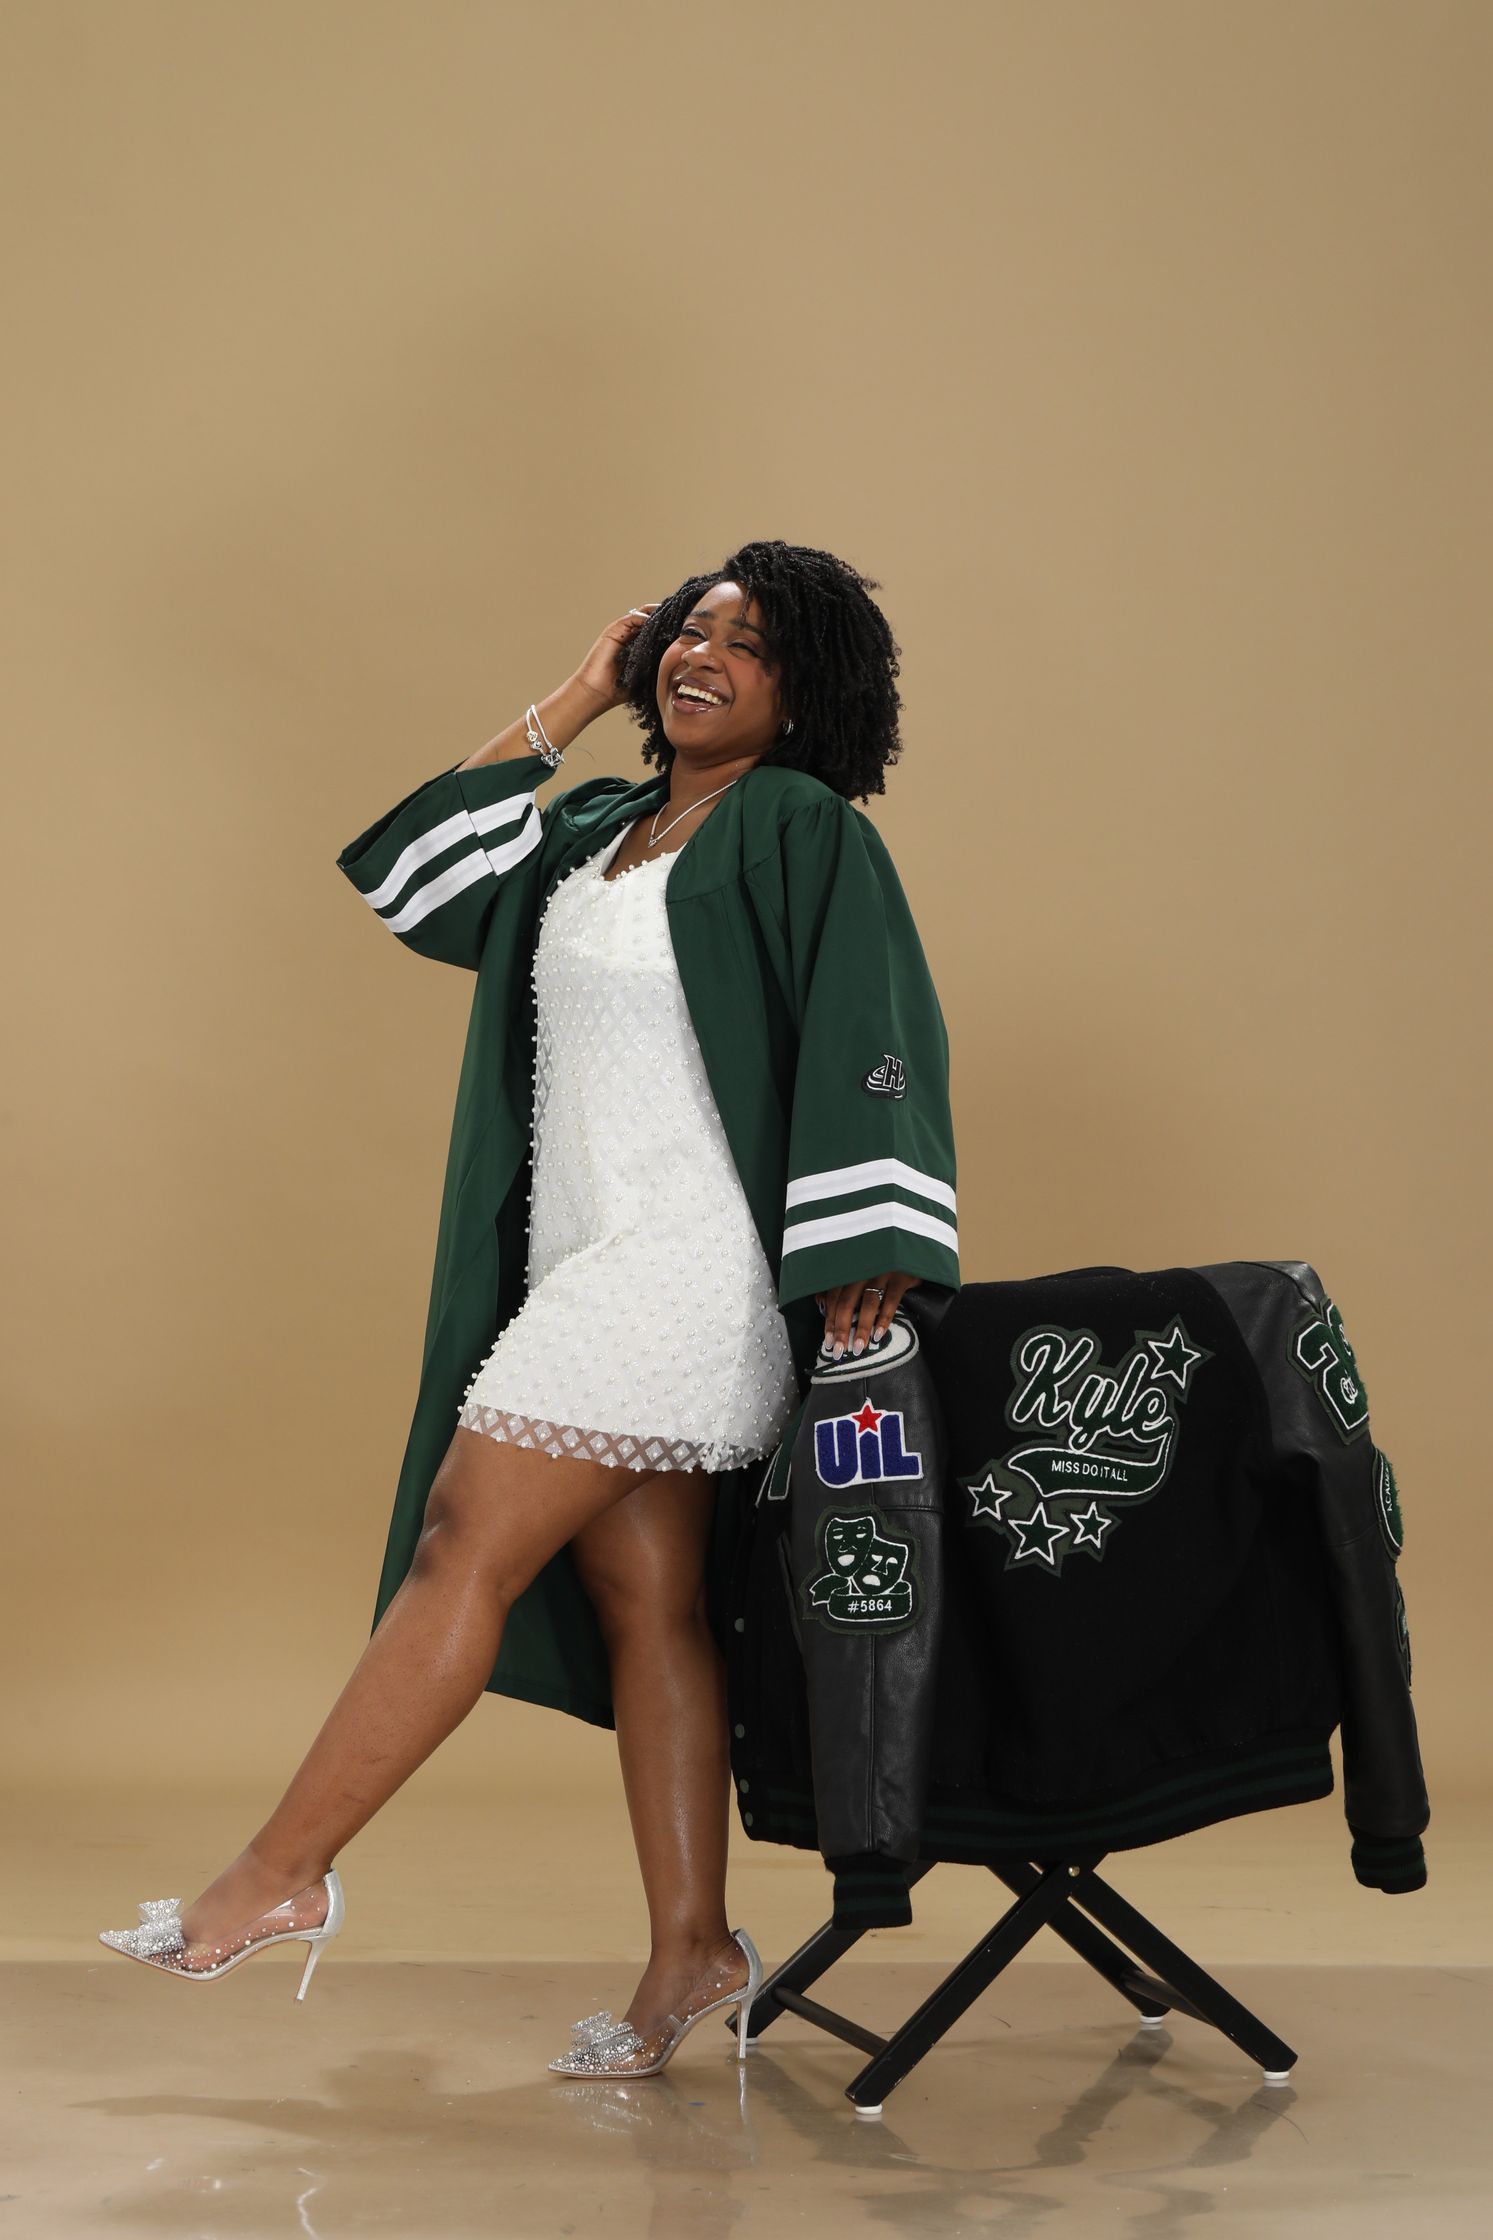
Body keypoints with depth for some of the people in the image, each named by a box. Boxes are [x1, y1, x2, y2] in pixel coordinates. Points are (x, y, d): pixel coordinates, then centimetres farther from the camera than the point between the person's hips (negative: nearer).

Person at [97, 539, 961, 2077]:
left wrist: (869, 1258, -21)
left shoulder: (800, 829, -4)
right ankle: (692, 1951, 11)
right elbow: (417, 876, 18)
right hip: (588, 1262, 8)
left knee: (464, 1542, -9)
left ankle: (280, 1874, -3)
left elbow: (875, 1036, -12)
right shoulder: (600, 831, 18)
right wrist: (571, 706, 17)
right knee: (642, 1604, 6)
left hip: (687, 1259, -8)